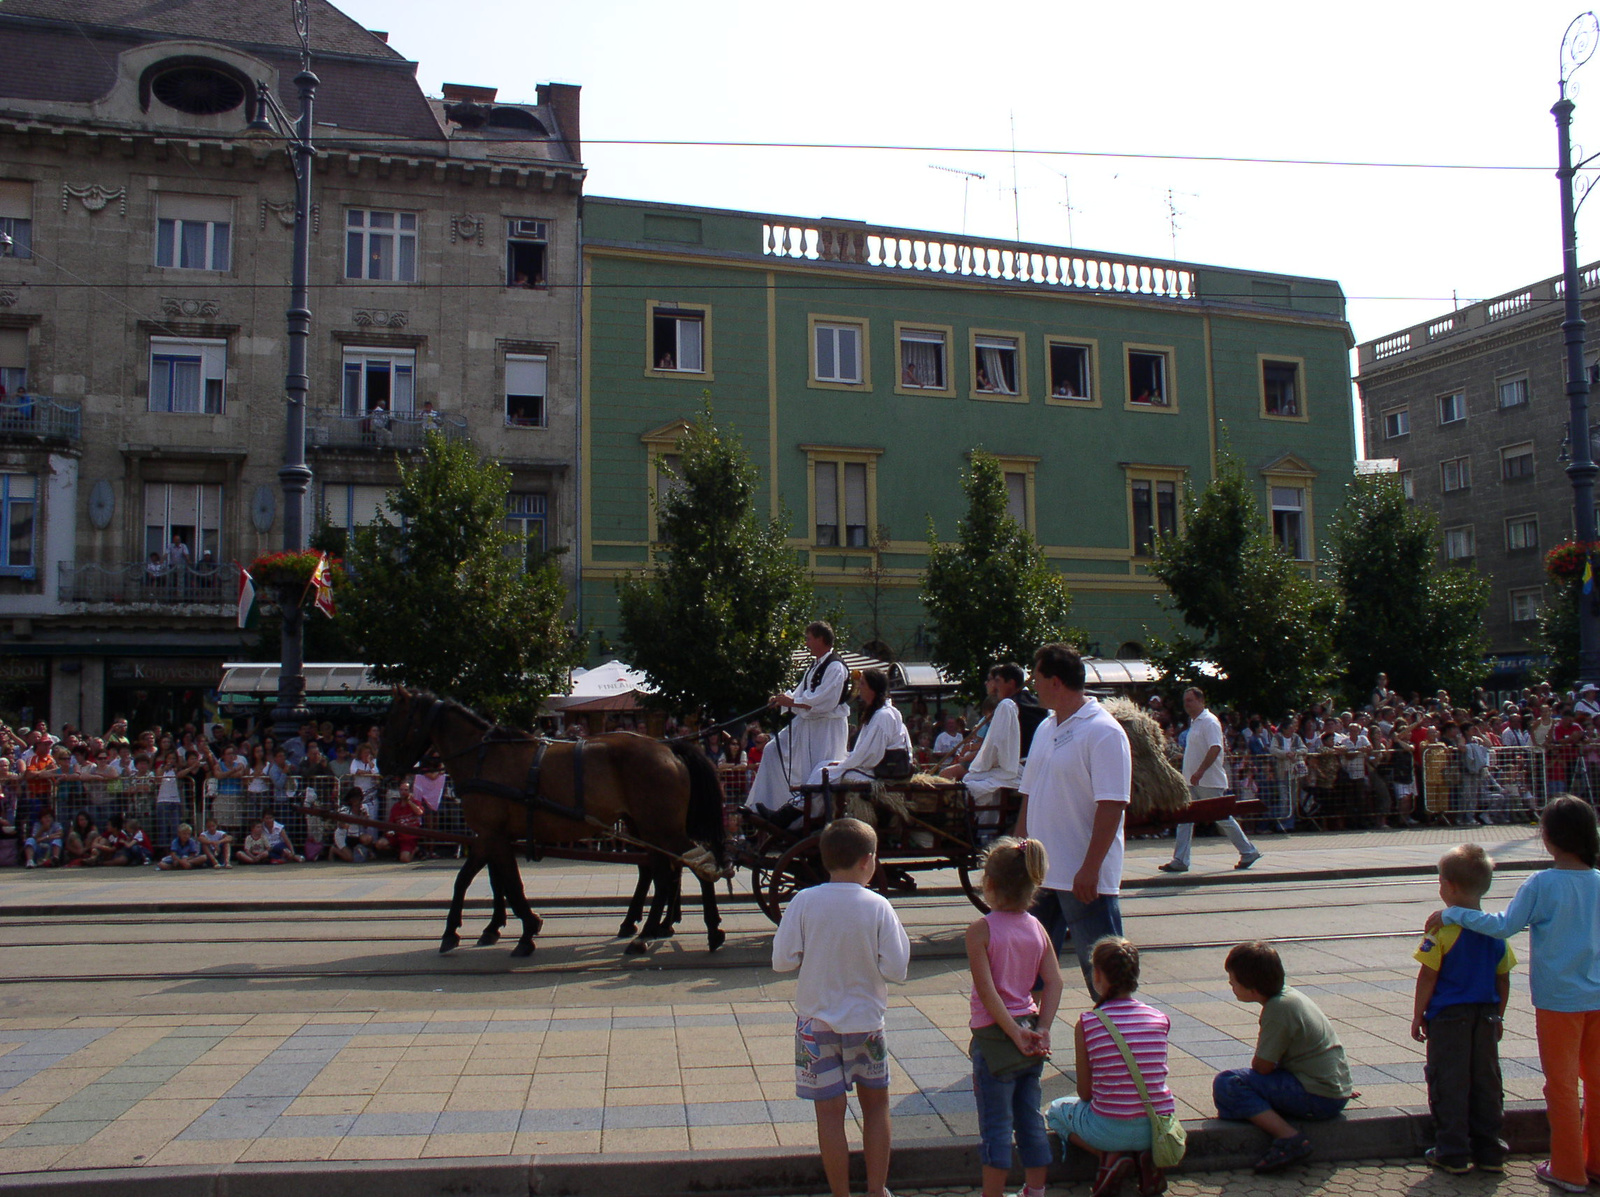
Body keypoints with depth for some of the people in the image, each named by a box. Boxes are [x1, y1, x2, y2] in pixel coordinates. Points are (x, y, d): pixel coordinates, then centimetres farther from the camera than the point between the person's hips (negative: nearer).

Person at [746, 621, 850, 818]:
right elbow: (802, 694, 18)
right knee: (774, 750, 10)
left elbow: (824, 701, -26)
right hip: (807, 723, 10)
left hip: (828, 728, -10)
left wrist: (791, 701, -21)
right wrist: (782, 699, -1)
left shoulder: (835, 666, -17)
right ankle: (770, 804, 17)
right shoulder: (816, 665, 15)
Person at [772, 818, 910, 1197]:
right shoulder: (878, 906, -13)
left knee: (830, 1112, 8)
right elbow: (895, 969, -12)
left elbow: (782, 960, -10)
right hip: (865, 1021, 0)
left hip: (816, 1023, 0)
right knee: (876, 1103, 19)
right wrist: (899, 936, 5)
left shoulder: (804, 902, -11)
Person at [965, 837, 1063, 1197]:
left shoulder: (980, 931, -14)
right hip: (1031, 1035, 5)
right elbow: (1054, 982, -4)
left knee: (996, 1126, 3)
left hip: (994, 1036, -5)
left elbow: (987, 990, -19)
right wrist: (1041, 1031, -6)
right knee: (1031, 1120, 16)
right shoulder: (1037, 928, 1)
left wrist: (1015, 1034, -15)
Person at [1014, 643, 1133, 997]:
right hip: (1040, 872, 8)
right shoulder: (1046, 728, 12)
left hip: (1084, 879, -8)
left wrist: (1090, 869, -23)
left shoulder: (1104, 732, -14)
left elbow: (1111, 806, -20)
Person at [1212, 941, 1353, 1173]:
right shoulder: (1288, 995, 8)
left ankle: (1289, 1138, -19)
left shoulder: (1279, 1009, -20)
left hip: (1318, 1099, -10)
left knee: (1226, 1084, -16)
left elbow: (1262, 1066, -16)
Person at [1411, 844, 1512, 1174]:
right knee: (1486, 1082, 13)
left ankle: (1453, 1153, 9)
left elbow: (1428, 976, -13)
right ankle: (1490, 1153, 20)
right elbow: (1503, 978, 7)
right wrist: (1498, 1016, 19)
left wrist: (1418, 1015, -3)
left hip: (1448, 1017, -5)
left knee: (1448, 1084, 4)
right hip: (1485, 1017, 5)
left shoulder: (1443, 927, -16)